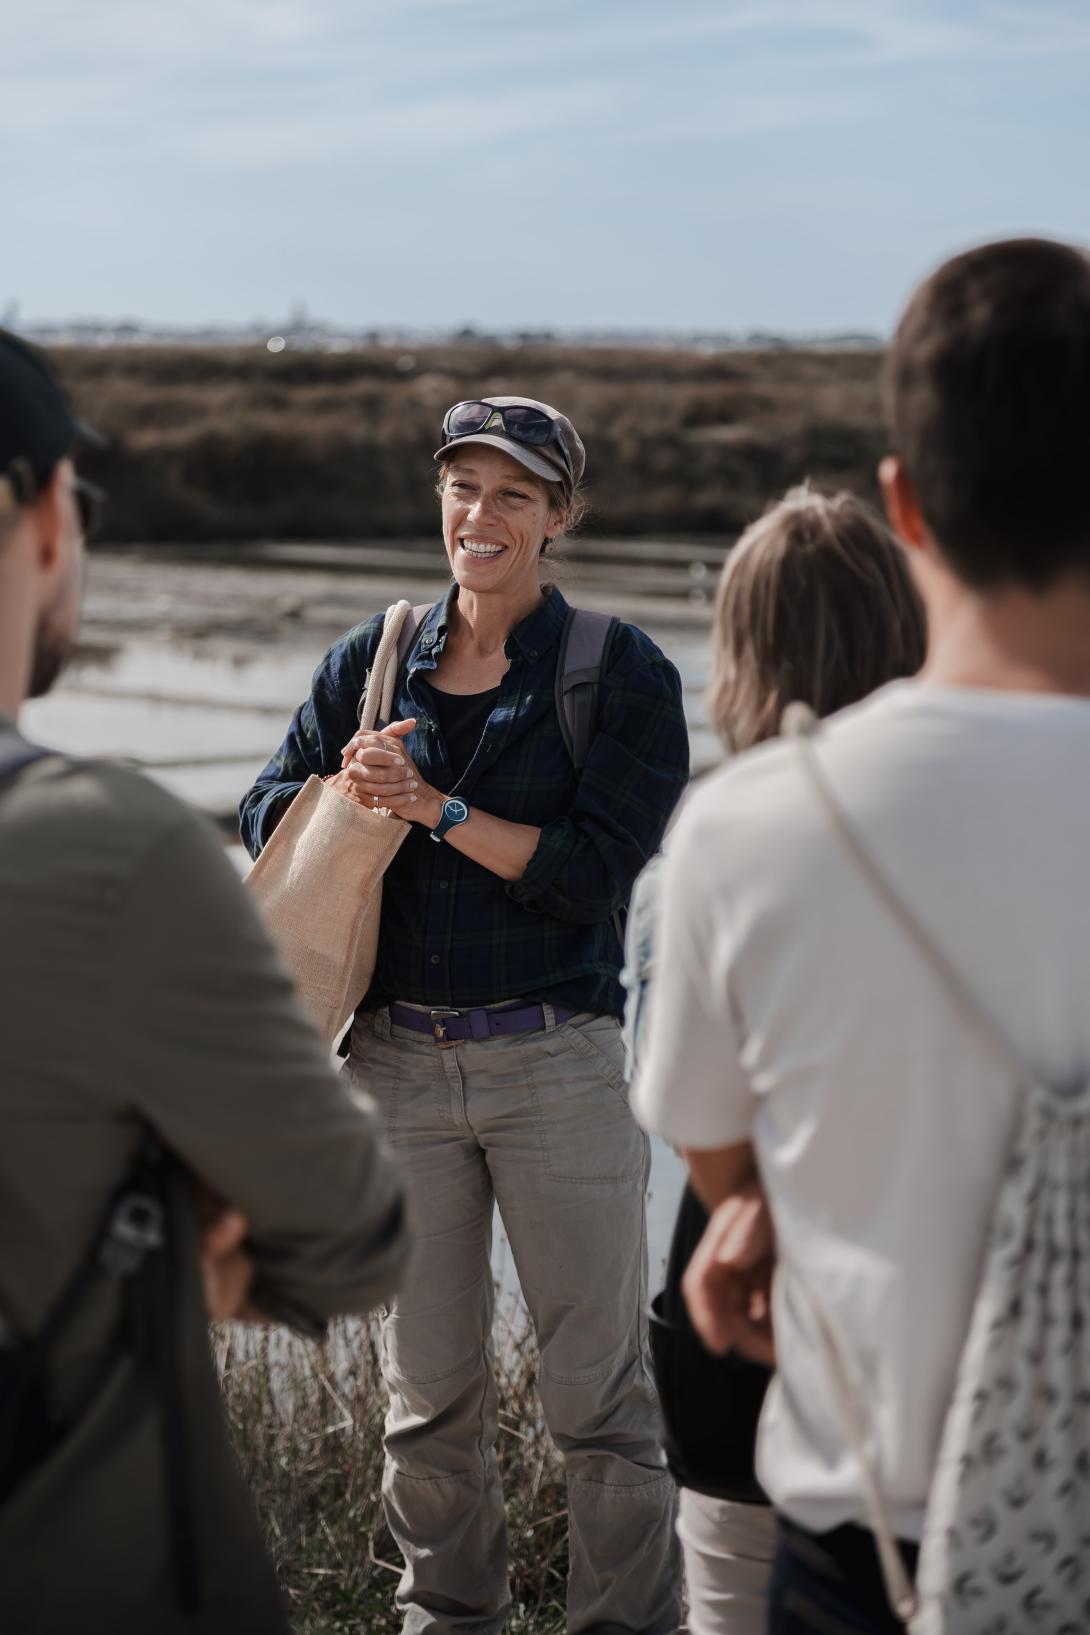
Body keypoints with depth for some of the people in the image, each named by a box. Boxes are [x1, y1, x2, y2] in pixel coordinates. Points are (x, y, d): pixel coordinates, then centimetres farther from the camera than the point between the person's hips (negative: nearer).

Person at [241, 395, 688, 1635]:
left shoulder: (622, 674, -2)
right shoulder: (375, 660, 9)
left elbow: (589, 870, -11)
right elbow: (265, 815, 13)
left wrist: (431, 804, -15)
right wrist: (349, 790, -8)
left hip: (556, 1059, -3)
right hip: (400, 1062, 3)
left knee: (598, 1385, 3)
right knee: (427, 1391, 12)